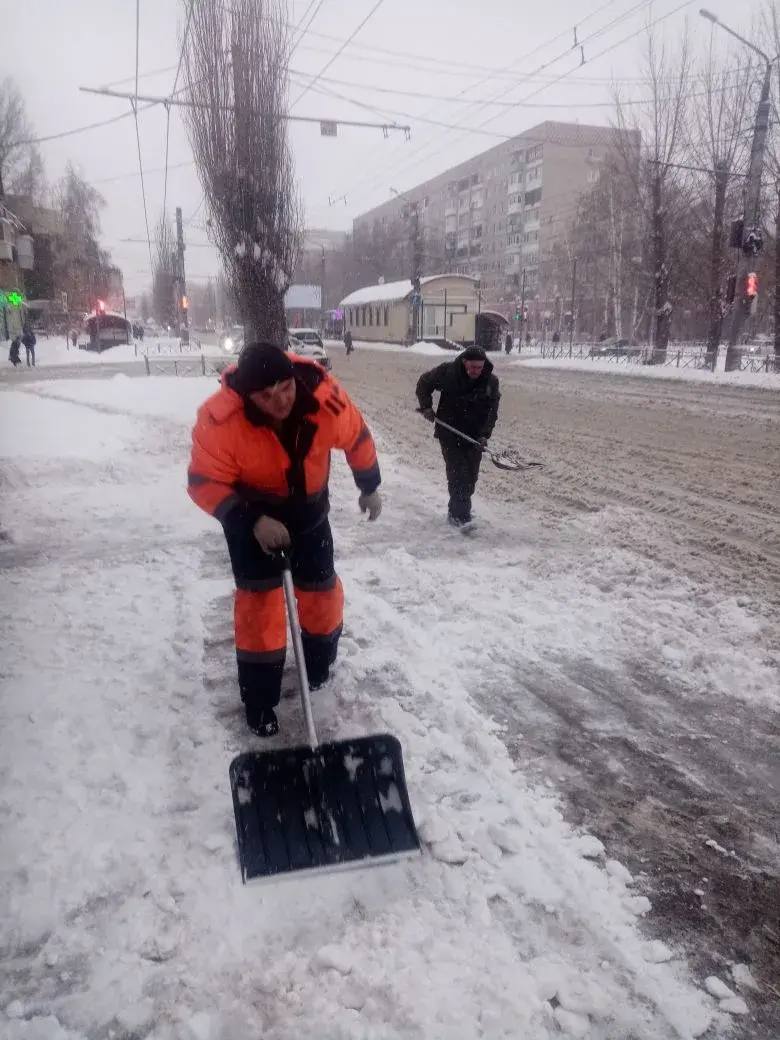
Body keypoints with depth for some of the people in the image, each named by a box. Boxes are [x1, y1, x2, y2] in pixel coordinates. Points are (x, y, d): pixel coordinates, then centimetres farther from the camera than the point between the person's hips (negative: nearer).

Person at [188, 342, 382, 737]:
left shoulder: (325, 397, -28)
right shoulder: (220, 419, -35)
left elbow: (356, 438, -8)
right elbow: (205, 483, -26)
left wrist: (369, 487, 6)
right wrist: (252, 520, -38)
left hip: (308, 506, 3)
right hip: (251, 510, -3)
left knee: (321, 589, 11)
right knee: (259, 596, -8)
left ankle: (319, 669, 39)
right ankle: (259, 700, 7)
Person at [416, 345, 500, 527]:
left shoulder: (491, 381, -8)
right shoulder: (447, 372, -14)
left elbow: (492, 411, -7)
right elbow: (424, 383, 3)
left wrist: (484, 434, -18)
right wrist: (426, 407, -5)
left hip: (474, 436, 3)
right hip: (449, 433, -3)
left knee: (470, 475, 11)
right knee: (457, 473, -11)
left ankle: (458, 510, 31)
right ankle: (459, 514, -5)